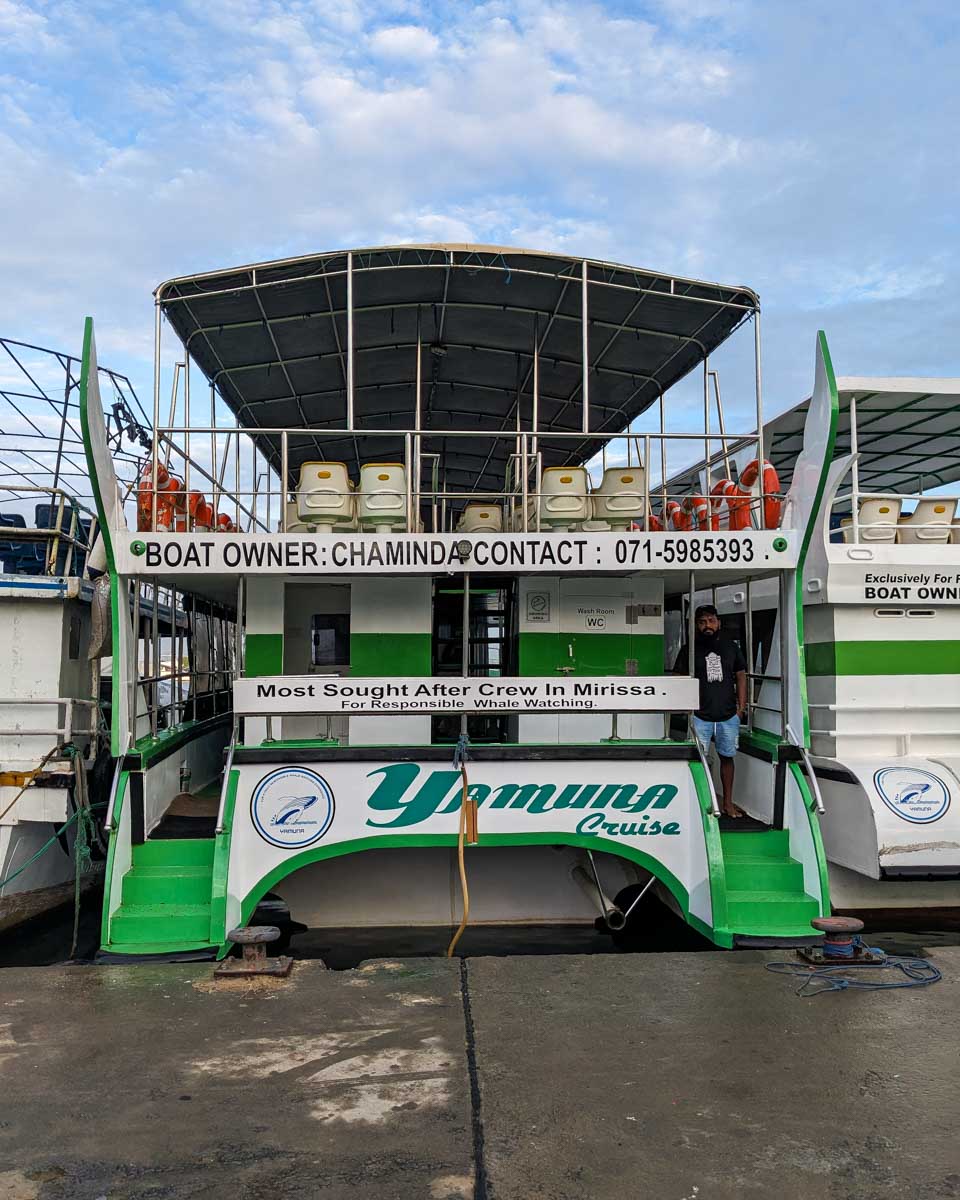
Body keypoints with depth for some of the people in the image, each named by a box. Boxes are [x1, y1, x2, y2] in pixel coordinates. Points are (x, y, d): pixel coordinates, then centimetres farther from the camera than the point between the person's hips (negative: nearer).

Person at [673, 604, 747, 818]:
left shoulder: (731, 646, 8)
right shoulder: (689, 649, 1)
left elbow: (740, 676, 11)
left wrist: (741, 706, 5)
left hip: (728, 715, 2)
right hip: (700, 716, -2)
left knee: (727, 757, 10)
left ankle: (728, 803, 21)